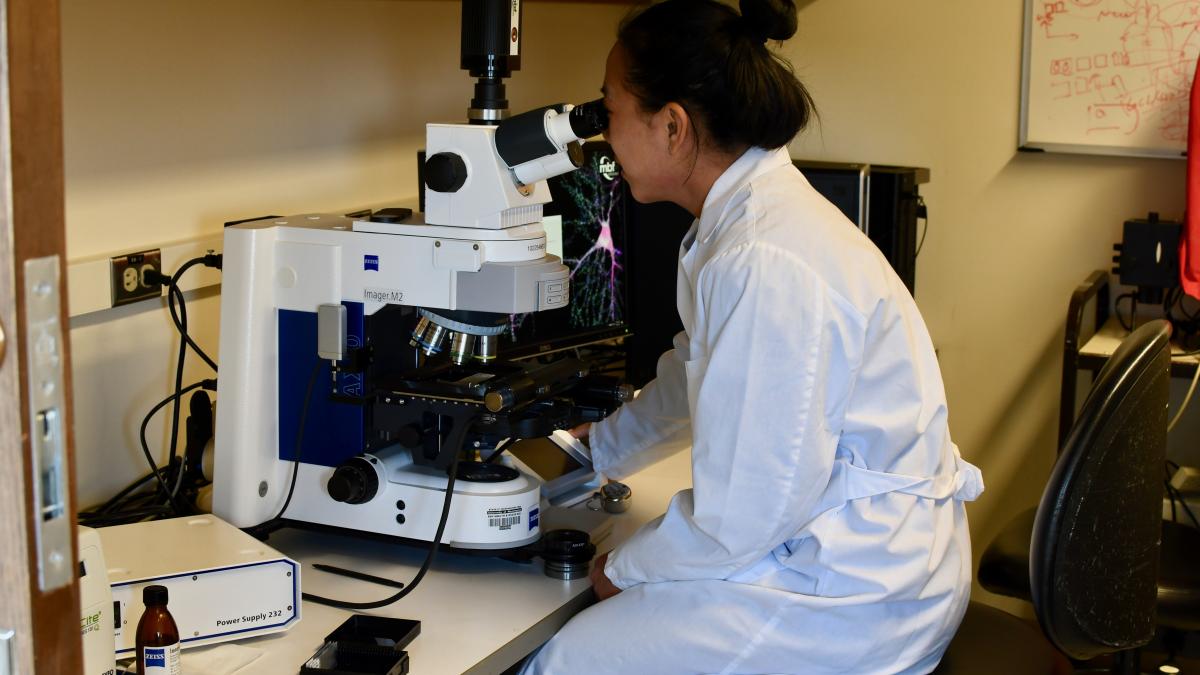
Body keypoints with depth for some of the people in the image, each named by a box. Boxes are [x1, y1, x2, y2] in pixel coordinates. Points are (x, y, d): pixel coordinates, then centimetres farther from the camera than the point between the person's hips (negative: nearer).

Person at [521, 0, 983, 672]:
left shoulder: (765, 265, -27)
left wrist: (626, 568, -6)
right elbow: (696, 377, 24)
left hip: (858, 591, -9)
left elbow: (744, 512, -23)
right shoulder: (761, 212, 6)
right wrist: (593, 450, 33)